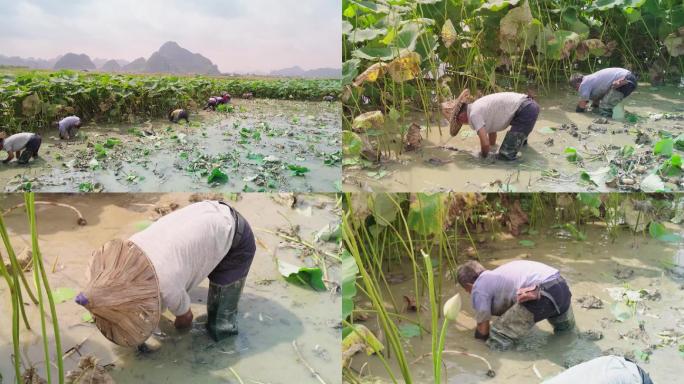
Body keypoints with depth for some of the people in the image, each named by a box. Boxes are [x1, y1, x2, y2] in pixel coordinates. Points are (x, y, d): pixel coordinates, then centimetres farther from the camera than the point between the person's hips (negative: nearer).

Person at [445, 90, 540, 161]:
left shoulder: (474, 114, -10)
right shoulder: (478, 106, 17)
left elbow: (485, 143, -13)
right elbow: (492, 130, 30)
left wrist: (483, 155, 7)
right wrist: (492, 145, 40)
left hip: (525, 111, -10)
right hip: (530, 105, 10)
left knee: (505, 156, -14)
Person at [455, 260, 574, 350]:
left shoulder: (478, 288, 6)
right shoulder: (497, 275, 30)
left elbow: (483, 329, 13)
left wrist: (478, 335, 27)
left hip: (544, 294, -9)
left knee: (496, 340, -4)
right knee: (566, 326, 43)